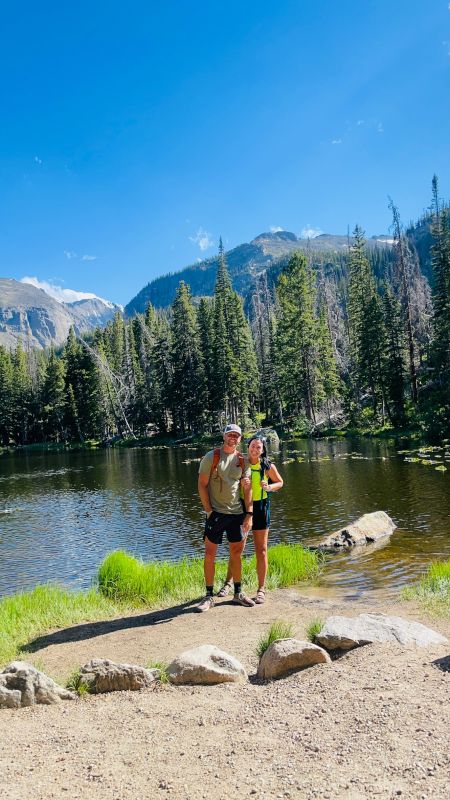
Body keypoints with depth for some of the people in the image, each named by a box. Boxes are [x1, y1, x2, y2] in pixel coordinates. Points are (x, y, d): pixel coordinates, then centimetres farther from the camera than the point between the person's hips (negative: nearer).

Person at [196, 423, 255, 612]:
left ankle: (238, 593, 26)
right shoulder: (211, 457, -4)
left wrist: (249, 514, -1)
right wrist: (208, 511, -11)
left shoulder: (242, 460, 7)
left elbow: (247, 489, 6)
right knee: (210, 554, 0)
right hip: (216, 513, -3)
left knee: (236, 553, 12)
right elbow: (202, 485, -5)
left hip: (237, 513, 3)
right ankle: (209, 596, 11)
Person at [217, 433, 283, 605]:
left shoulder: (268, 466, -5)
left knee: (261, 550, 5)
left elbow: (279, 482, 8)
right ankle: (228, 583, 26)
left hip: (260, 508, -1)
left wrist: (269, 487, -13)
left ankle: (261, 589, 17)